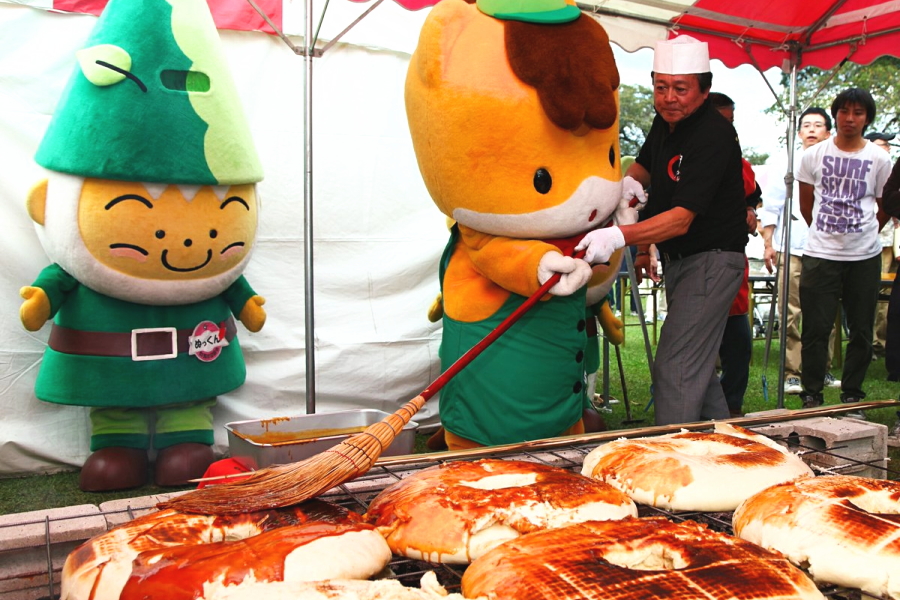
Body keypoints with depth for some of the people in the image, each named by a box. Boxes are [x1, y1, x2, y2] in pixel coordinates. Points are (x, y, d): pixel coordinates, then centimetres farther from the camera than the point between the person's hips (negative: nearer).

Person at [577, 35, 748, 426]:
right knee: (696, 362, 20)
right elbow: (645, 162, 23)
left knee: (675, 368, -14)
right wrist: (630, 179, -2)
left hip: (711, 261, -10)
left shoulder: (713, 135, -25)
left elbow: (682, 218, -34)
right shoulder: (664, 122, 3)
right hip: (678, 258, 10)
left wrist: (620, 236, -48)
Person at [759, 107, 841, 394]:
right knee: (791, 315, -5)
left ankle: (823, 370, 16)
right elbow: (770, 207, 6)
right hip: (791, 249, -2)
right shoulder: (783, 166, 10)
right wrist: (768, 244, -1)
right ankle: (792, 374, -1)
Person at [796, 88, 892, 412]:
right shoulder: (814, 155, 2)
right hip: (820, 254, -1)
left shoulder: (879, 159, 3)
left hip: (865, 256, 1)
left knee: (861, 331, 7)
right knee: (816, 328, -1)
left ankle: (852, 395, 19)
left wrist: (862, 233, 10)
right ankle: (811, 394, 11)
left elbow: (885, 208, 12)